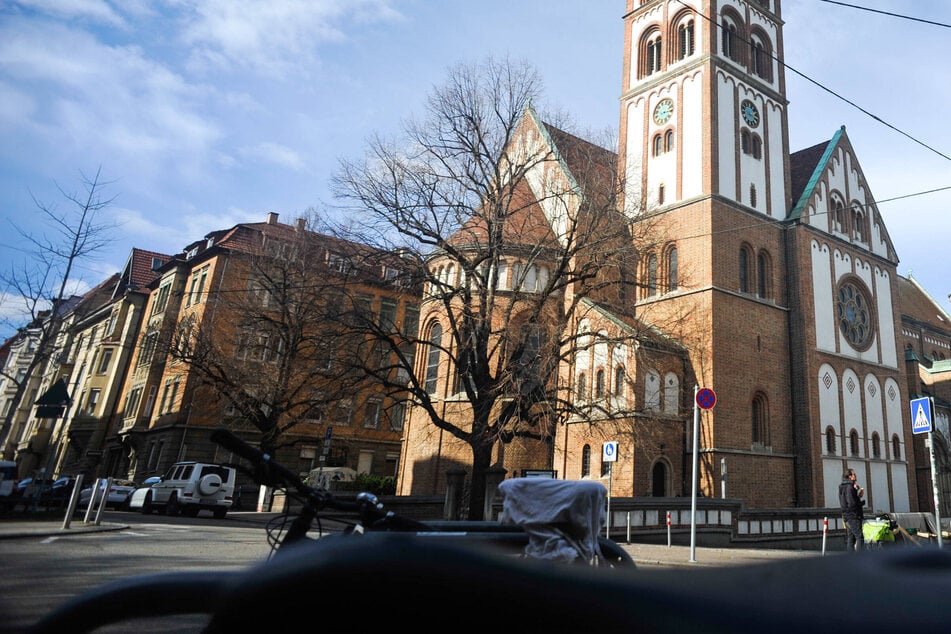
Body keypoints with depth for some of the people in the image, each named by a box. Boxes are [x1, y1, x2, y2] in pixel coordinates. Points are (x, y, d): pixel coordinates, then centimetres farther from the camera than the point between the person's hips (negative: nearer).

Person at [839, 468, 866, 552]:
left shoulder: (843, 487, 16)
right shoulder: (850, 487, -14)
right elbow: (852, 504, -20)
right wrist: (862, 502, -4)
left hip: (847, 516, 10)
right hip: (853, 516, -10)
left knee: (850, 538, 10)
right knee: (860, 537, -11)